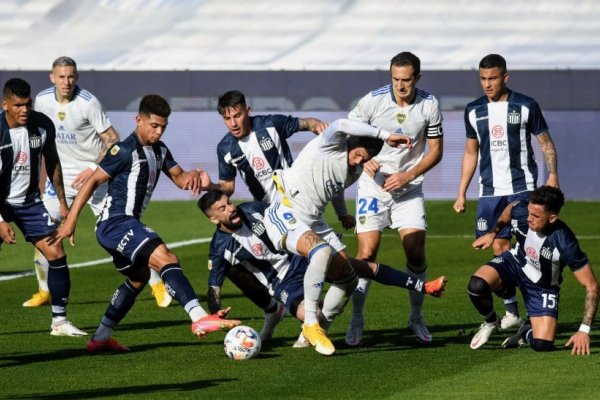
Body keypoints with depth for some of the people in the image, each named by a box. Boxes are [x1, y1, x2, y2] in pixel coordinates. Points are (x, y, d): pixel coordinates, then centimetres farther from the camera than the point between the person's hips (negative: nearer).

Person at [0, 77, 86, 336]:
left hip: (30, 201, 4)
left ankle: (59, 321, 6)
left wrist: (61, 201, 10)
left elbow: (52, 162, 9)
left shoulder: (42, 125, -9)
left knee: (56, 255, -4)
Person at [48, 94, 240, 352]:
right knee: (166, 260, -27)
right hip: (115, 223, -11)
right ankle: (199, 319, -43)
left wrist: (191, 175, -19)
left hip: (127, 225, 11)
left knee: (139, 277, 28)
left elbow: (179, 178, 7)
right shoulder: (126, 151, -13)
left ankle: (101, 338, 36)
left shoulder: (159, 150, 13)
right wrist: (70, 221, -15)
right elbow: (93, 181, -13)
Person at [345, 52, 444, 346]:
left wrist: (407, 175, -11)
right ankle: (356, 320, 4)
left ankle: (416, 318, 13)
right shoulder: (373, 101, -13)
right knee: (367, 253, -10)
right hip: (373, 185, -2)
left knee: (416, 253, -5)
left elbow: (435, 150, 2)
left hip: (409, 187, 2)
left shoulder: (429, 105, -7)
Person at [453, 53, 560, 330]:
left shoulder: (526, 107, -2)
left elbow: (546, 143, 3)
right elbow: (471, 153, 17)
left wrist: (553, 175, -10)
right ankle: (511, 312, 8)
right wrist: (461, 193, 14)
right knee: (499, 249, 2)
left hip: (521, 189, -4)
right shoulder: (474, 111, 9)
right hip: (490, 192, 4)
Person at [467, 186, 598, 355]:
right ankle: (490, 322, 5)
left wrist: (584, 330, -32)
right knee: (477, 285, -29)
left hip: (543, 285, -3)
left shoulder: (565, 244, -35)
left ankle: (527, 333, 21)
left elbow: (591, 287, -28)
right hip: (515, 263, 3)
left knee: (542, 345, -19)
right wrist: (493, 232, 10)